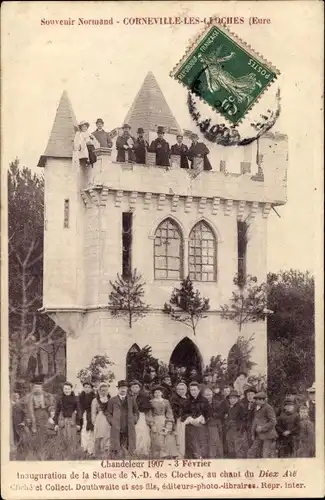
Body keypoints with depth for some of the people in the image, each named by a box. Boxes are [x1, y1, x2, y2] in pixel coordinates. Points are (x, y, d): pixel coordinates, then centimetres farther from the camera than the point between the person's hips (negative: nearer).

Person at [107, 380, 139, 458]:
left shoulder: (131, 400, 14)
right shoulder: (113, 400, 9)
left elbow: (136, 412, 18)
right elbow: (109, 413, 10)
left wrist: (134, 421, 4)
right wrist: (112, 422, -3)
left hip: (129, 429, 1)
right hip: (116, 430, -1)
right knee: (116, 450, -4)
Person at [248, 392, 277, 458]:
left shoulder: (268, 408, -15)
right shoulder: (256, 408, 11)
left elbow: (273, 422, -18)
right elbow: (254, 421, 19)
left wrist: (262, 428, -20)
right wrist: (253, 434, 13)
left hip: (268, 436, -8)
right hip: (260, 436, 8)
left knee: (267, 456, -7)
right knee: (252, 453, 4)